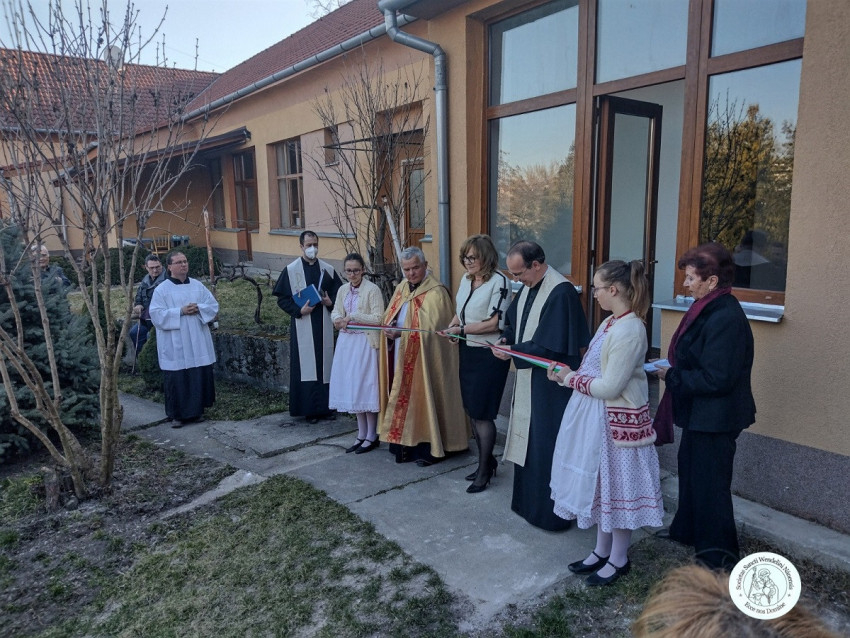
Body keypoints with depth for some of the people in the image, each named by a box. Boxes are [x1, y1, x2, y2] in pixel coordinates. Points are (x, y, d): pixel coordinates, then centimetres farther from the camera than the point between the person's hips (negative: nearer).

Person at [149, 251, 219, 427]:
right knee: (177, 379, 0)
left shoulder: (198, 285, 9)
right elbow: (156, 314, -10)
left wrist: (199, 309, -12)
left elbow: (213, 305, 7)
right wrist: (180, 311, -18)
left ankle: (197, 410, 21)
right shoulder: (162, 289, -2)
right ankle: (177, 415, 12)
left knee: (200, 376, 7)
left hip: (197, 343, 4)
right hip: (175, 345, -4)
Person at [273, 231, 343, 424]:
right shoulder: (291, 270, -1)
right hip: (303, 327, -3)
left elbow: (339, 293, 13)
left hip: (324, 326, 3)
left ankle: (325, 406, 16)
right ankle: (309, 409, 6)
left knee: (325, 364, 6)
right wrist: (299, 310, -15)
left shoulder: (328, 269, 6)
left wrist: (331, 302, -8)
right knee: (306, 366, -1)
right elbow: (282, 298, -1)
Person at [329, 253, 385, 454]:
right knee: (352, 388, 11)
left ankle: (371, 437, 12)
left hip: (365, 343, -7)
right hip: (347, 342, 7)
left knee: (366, 388, -1)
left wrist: (353, 316, -18)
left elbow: (378, 319, -15)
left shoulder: (372, 289, -11)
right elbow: (336, 311, 16)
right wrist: (339, 319, -7)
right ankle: (361, 434, 23)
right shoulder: (343, 289, 9)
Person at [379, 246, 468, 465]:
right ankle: (406, 444, 20)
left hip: (423, 359, -7)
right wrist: (390, 328, -9)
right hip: (401, 357, 7)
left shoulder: (435, 292, -12)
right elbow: (390, 317, 13)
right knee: (405, 398, 10)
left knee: (423, 397, 1)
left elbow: (430, 327, -20)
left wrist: (401, 332, -23)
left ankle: (429, 448, 14)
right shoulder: (402, 288, 11)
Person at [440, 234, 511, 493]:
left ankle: (484, 470, 18)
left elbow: (495, 323, -20)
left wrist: (461, 329, -16)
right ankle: (488, 460, 32)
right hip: (467, 352, 8)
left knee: (481, 413, 0)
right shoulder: (466, 279, 8)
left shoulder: (498, 281, -15)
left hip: (489, 355, -8)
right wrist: (452, 326, -1)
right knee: (472, 410, 14)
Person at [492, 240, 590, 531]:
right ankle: (527, 502, 34)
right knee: (526, 442, 18)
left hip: (550, 384, -9)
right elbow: (513, 321, 19)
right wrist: (506, 338, -2)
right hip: (528, 378, 9)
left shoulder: (561, 292, -21)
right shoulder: (529, 287, 7)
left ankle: (550, 513, 17)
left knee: (546, 447, 1)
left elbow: (551, 346, -24)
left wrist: (512, 351, -18)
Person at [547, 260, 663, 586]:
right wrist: (569, 375, -1)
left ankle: (618, 559, 26)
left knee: (617, 486, 7)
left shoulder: (628, 330, -24)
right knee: (601, 483, 19)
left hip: (617, 420, -9)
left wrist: (571, 379, -12)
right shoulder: (611, 323, 6)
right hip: (597, 416, 9)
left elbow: (610, 387, -24)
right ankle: (602, 550, 36)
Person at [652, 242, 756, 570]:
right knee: (690, 468, 24)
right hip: (699, 412, 10)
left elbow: (716, 379, -28)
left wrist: (672, 377, -19)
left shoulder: (725, 318, -26)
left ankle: (718, 555, 24)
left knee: (710, 482, 5)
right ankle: (686, 529, 45)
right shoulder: (709, 309, 4)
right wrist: (672, 369, 0)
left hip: (715, 417, -10)